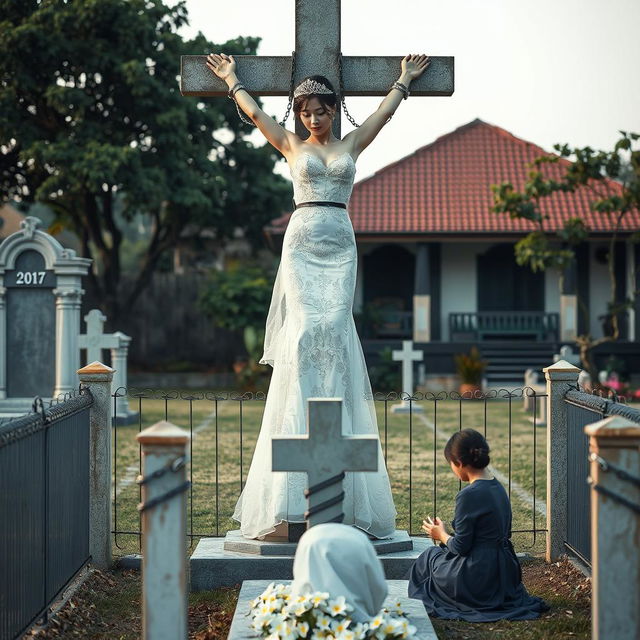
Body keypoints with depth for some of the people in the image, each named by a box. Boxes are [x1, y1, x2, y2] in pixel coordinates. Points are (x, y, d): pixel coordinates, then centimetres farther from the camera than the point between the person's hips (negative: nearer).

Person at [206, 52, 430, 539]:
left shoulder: (351, 146, 15)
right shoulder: (292, 146, 13)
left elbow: (384, 113, 25)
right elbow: (254, 112, 21)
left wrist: (405, 80, 35)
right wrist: (231, 79, 32)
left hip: (340, 246, 1)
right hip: (302, 243, -1)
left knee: (334, 327, -11)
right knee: (305, 328, -13)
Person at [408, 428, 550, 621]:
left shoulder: (469, 495, -21)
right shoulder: (498, 488, 5)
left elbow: (460, 547, -16)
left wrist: (442, 535, 5)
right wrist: (448, 535, 19)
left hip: (478, 580, -8)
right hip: (504, 574, 8)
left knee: (429, 557, 18)